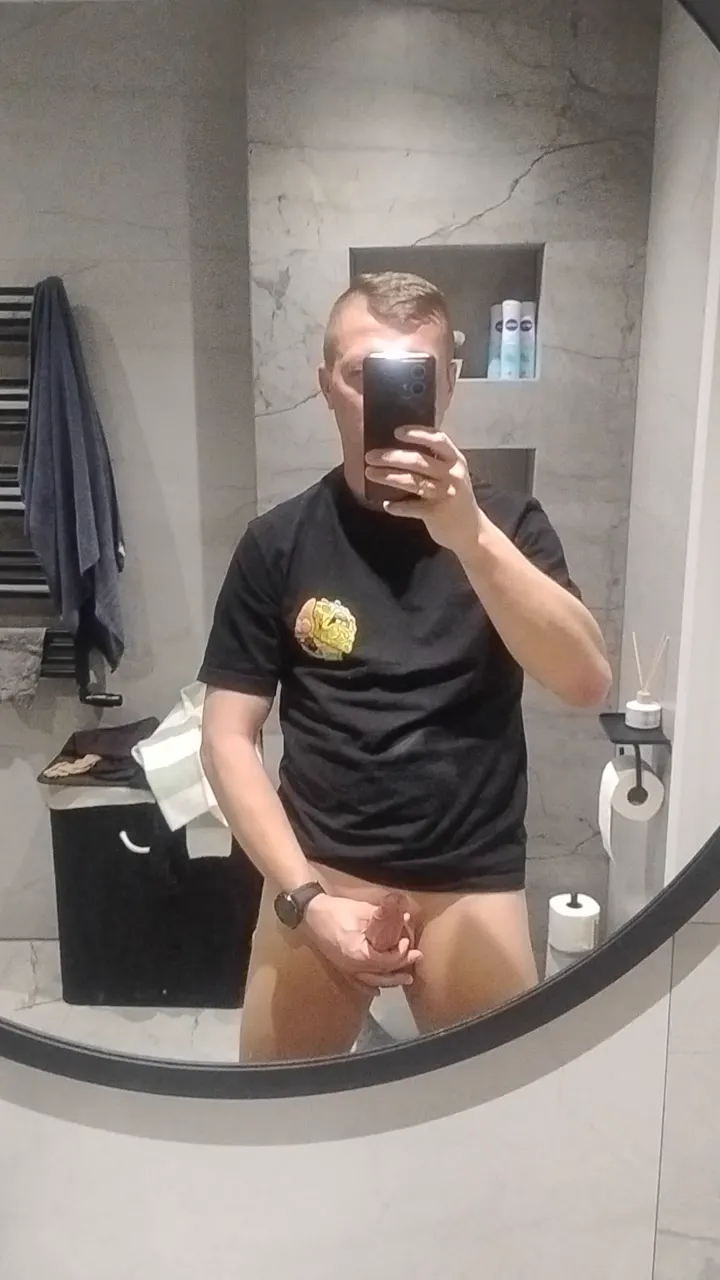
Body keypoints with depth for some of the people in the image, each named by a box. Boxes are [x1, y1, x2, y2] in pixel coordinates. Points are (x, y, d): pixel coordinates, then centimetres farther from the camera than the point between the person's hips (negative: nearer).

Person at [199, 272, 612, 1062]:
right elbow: (229, 739, -2)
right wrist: (305, 899, -11)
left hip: (472, 886, 0)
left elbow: (588, 684, -18)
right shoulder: (279, 542, -2)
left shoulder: (508, 523, -3)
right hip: (319, 876, 1)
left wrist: (470, 536, -31)